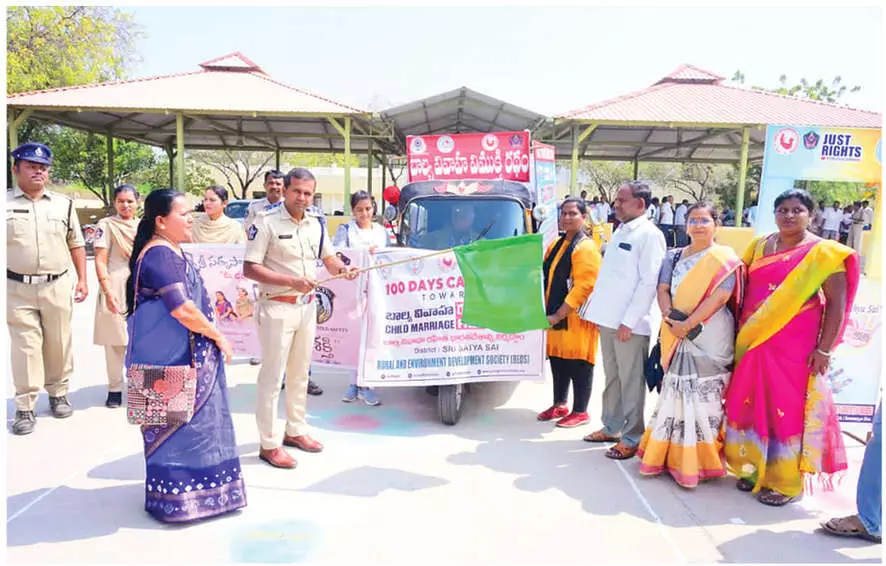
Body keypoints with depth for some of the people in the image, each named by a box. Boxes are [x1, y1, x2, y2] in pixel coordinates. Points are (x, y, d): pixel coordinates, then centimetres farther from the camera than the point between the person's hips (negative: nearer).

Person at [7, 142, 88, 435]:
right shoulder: (6, 204, 1)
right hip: (17, 288, -2)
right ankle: (25, 406, 8)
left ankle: (58, 393, 26)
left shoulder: (63, 203, 9)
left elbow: (76, 244, 12)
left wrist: (82, 279, 5)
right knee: (25, 346, 0)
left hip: (58, 285, 2)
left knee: (59, 343, 9)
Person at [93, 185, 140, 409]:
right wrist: (107, 291, -16)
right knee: (115, 340, 0)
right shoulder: (106, 225, 0)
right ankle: (115, 388, 10)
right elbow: (100, 261, -6)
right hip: (116, 286, -4)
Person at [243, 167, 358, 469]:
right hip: (277, 308, -7)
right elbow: (249, 269, -16)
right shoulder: (266, 222, -12)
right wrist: (291, 281, -24)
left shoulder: (316, 225, 7)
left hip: (307, 306, 7)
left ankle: (295, 430, 32)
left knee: (300, 374, 17)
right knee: (272, 376, 0)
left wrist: (342, 268, -5)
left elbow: (328, 257, 18)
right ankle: (269, 444, 10)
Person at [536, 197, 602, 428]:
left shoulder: (586, 248, -13)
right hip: (555, 317, 8)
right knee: (557, 361, 16)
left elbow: (584, 287, -20)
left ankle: (580, 412, 16)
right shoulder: (556, 245, 13)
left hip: (577, 318, -8)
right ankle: (559, 405, 31)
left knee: (578, 365, 2)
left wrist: (557, 315, -20)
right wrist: (549, 312, 9)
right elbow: (547, 279, 20)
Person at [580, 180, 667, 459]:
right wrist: (592, 305, 16)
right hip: (608, 318, 8)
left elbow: (649, 282, -16)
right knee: (612, 378, 17)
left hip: (629, 324, -8)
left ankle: (632, 437, 11)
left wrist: (629, 321, -18)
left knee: (631, 381, 1)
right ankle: (612, 427, 29)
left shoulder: (649, 235, -10)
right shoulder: (620, 231, 15)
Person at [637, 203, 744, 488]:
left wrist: (686, 325, -18)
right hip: (676, 335, 5)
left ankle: (696, 461, 6)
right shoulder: (674, 256, 12)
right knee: (675, 391, 10)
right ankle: (668, 455, 20)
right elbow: (663, 289, 4)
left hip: (710, 337, -5)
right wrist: (670, 318, -14)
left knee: (703, 396, -3)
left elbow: (719, 297, -15)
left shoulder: (725, 259, -3)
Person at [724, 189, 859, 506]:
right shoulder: (760, 246, 10)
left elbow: (837, 302, -7)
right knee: (752, 403, 10)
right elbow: (743, 290, 15)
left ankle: (785, 482, 16)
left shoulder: (823, 252, -4)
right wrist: (739, 330, 9)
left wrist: (824, 350, -11)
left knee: (788, 408, 2)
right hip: (753, 341, 5)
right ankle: (754, 468, 27)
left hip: (794, 346, -4)